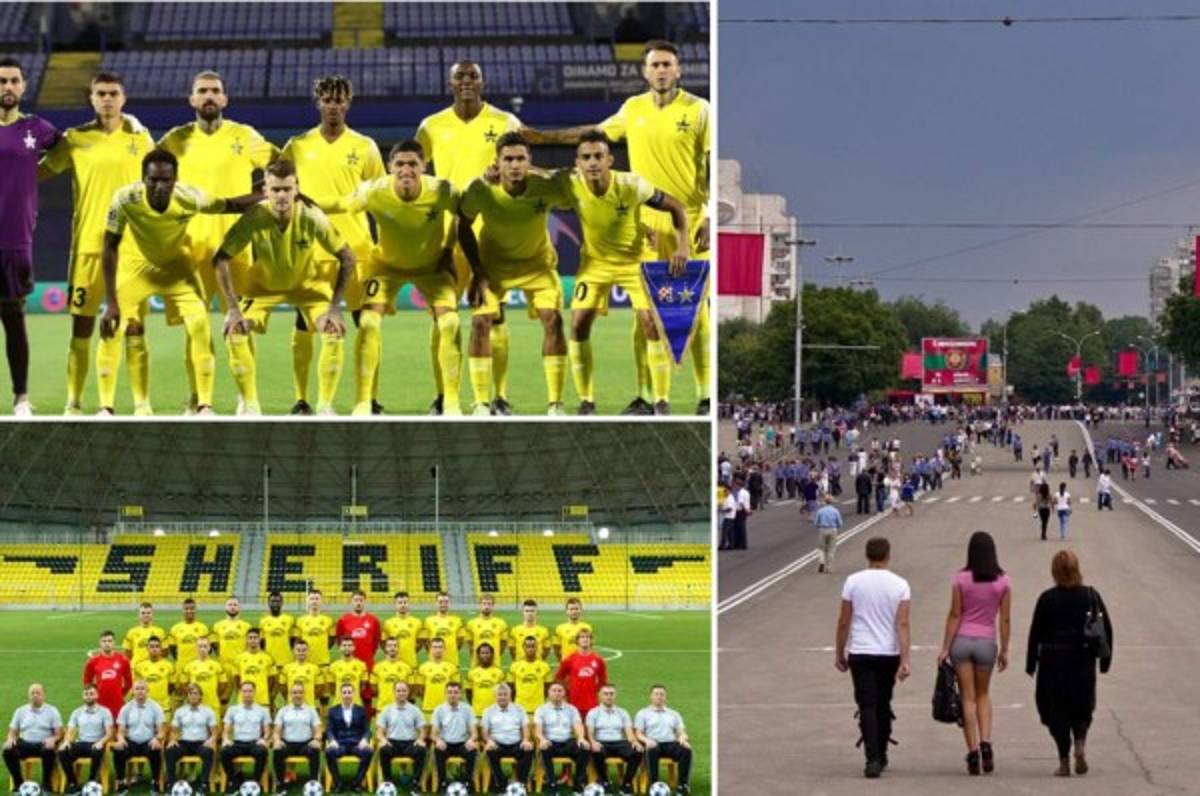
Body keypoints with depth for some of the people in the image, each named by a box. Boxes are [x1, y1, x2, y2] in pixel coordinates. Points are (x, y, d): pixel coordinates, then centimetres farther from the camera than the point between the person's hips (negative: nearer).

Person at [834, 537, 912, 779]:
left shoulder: (853, 582, -4)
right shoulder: (900, 585, -4)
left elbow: (844, 622, -1)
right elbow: (903, 624, -10)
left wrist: (839, 653, 10)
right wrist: (905, 660, -11)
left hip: (860, 653, -1)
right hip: (889, 654, 1)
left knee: (867, 706, -4)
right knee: (883, 705, 17)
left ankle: (873, 759, -17)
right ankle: (881, 756, 26)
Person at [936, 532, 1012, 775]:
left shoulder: (961, 579, -7)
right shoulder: (1003, 582, -3)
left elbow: (954, 615, -6)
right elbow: (1005, 619, -1)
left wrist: (945, 648, -1)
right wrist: (1004, 650, 8)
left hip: (962, 640, -1)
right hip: (987, 641, 1)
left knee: (968, 698, 4)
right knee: (983, 695, 18)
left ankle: (973, 752, -1)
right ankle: (985, 742, -1)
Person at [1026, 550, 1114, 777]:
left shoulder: (1047, 599, -7)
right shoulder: (1092, 596, -1)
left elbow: (1035, 633, -4)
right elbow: (1107, 629, 3)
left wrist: (1030, 664, 5)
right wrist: (1105, 661, 12)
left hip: (1053, 661, -2)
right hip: (1083, 661, 2)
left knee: (1056, 710, 6)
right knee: (1082, 707, 17)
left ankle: (1064, 761, 0)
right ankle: (1080, 742, -9)